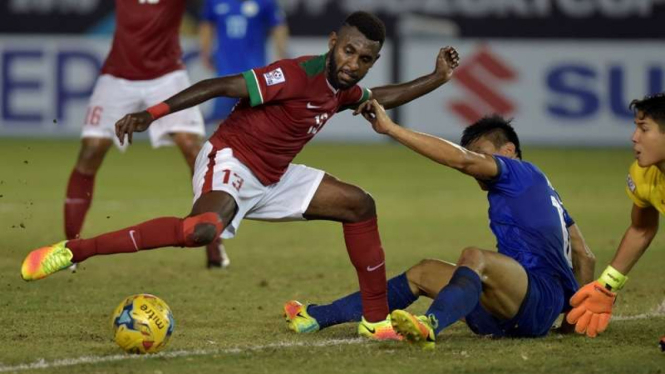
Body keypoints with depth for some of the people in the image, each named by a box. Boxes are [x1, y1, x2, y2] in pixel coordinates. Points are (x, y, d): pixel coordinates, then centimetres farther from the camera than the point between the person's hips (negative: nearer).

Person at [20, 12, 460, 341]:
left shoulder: (343, 89, 4)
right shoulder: (295, 77, -22)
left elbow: (382, 97, 28)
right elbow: (220, 86, -26)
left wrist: (436, 79, 19)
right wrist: (151, 114, -32)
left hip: (271, 179, 10)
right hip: (231, 161, -10)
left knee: (359, 205, 10)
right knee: (204, 228, -39)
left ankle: (376, 320, 17)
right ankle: (72, 251, -33)